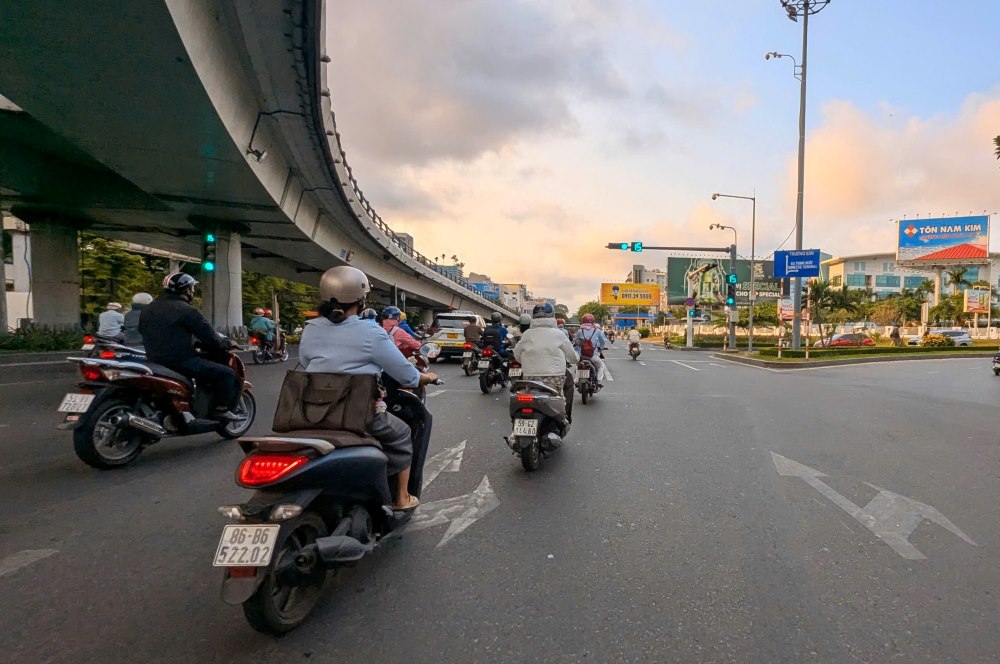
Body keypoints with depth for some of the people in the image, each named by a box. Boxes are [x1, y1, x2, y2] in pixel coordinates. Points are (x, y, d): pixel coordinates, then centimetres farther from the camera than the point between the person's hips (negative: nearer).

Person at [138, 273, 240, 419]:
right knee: (227, 373, -6)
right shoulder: (186, 310, -14)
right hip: (180, 361, -10)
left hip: (154, 360, 10)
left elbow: (142, 331, 26)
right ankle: (222, 409, -5)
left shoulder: (148, 308, 13)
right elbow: (208, 336, -14)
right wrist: (224, 351, 1)